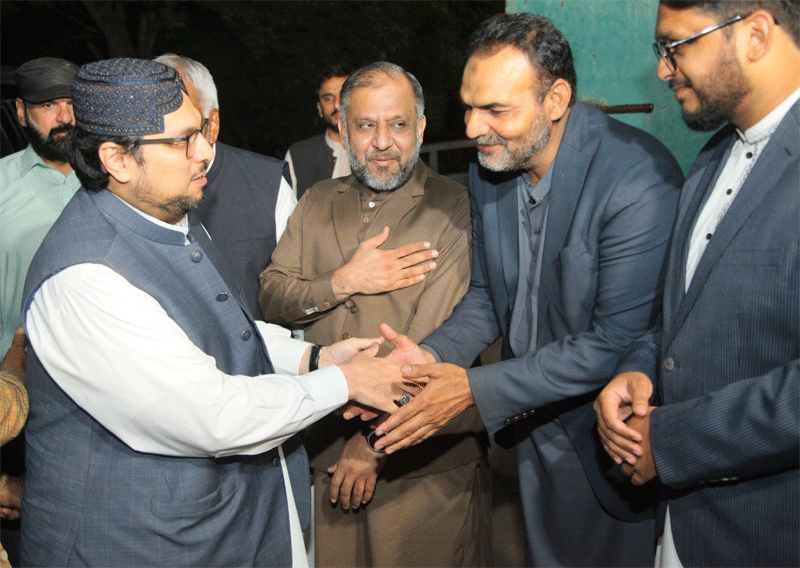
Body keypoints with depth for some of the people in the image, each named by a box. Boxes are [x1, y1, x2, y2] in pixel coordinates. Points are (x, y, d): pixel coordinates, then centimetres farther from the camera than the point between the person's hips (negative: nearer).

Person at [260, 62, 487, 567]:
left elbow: (438, 343, -17)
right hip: (323, 450, 5)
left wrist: (376, 441, -16)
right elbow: (271, 299, 3)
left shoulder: (456, 210, -11)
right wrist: (343, 282, -14)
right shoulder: (318, 203, 9)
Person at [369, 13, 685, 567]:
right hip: (534, 428, 6)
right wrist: (432, 355, -13)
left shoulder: (640, 178, -27)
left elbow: (616, 343, -27)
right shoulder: (488, 167, -3)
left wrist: (476, 388, -25)